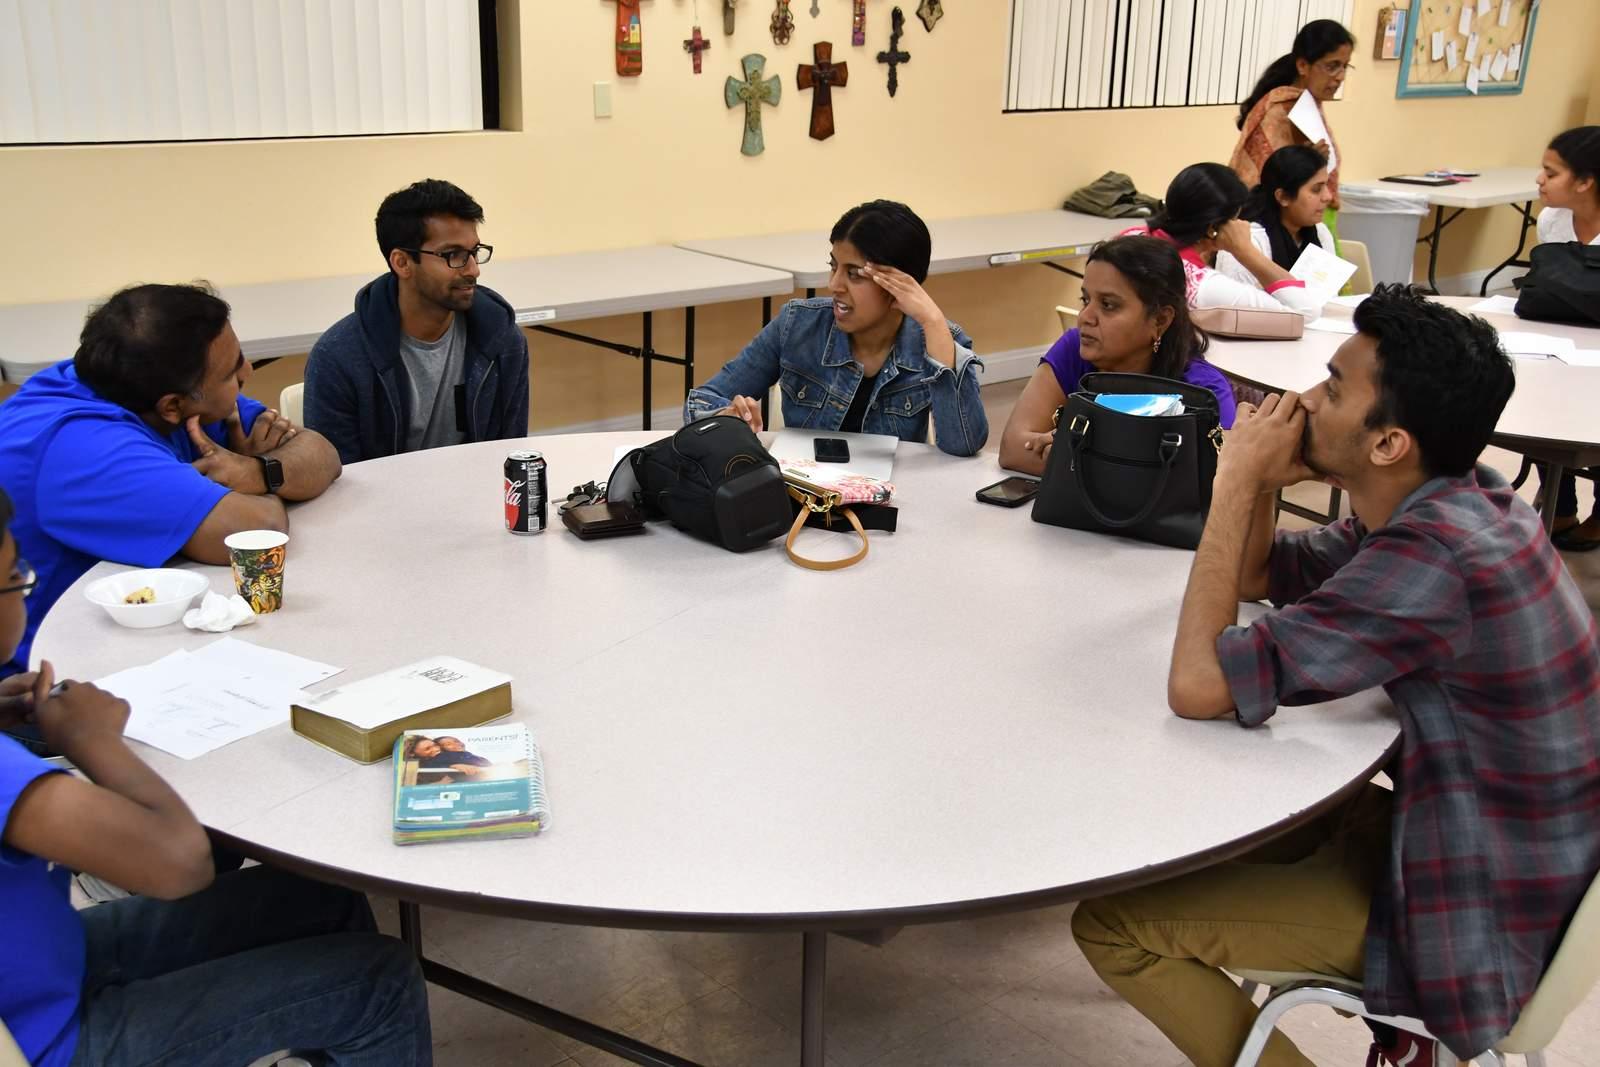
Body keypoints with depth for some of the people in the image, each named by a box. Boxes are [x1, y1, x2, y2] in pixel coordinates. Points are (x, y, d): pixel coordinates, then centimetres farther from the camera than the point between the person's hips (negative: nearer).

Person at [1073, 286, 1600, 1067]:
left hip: (1474, 911, -9)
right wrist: (1260, 482, -11)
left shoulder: (1432, 559, -31)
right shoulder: (1449, 504, -2)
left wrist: (1237, 480, -22)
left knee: (1109, 925, -9)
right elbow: (1256, 577, 10)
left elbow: (1197, 685, -28)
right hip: (1475, 839, 9)